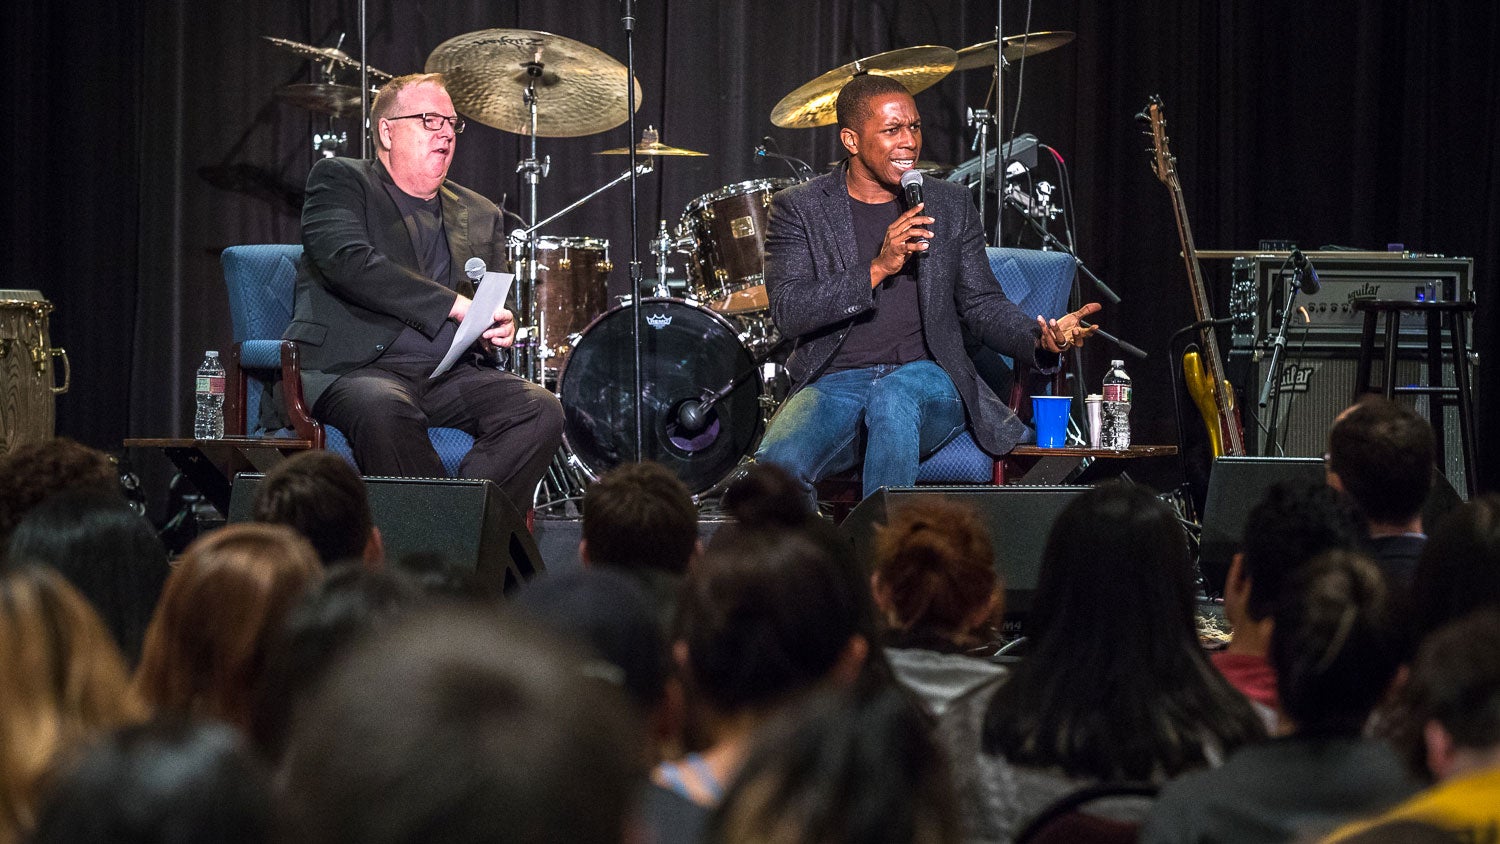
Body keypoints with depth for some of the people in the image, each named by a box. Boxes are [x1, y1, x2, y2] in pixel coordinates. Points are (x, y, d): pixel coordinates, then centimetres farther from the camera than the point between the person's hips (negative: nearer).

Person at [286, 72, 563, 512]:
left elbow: (494, 303, 24)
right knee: (382, 408, -39)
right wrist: (454, 305, -15)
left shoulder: (480, 216, 24)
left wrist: (501, 327, -3)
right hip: (353, 367, -5)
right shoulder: (340, 179, 7)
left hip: (451, 375, 5)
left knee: (541, 409, -22)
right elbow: (348, 261, -11)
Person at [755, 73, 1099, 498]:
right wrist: (877, 268, -19)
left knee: (895, 396, -37)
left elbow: (982, 304, 14)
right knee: (777, 464, -34)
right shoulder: (798, 208, 5)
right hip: (833, 384, -1)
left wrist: (1041, 338, -7)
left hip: (926, 378, 1)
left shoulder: (949, 204, 14)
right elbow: (788, 312, -7)